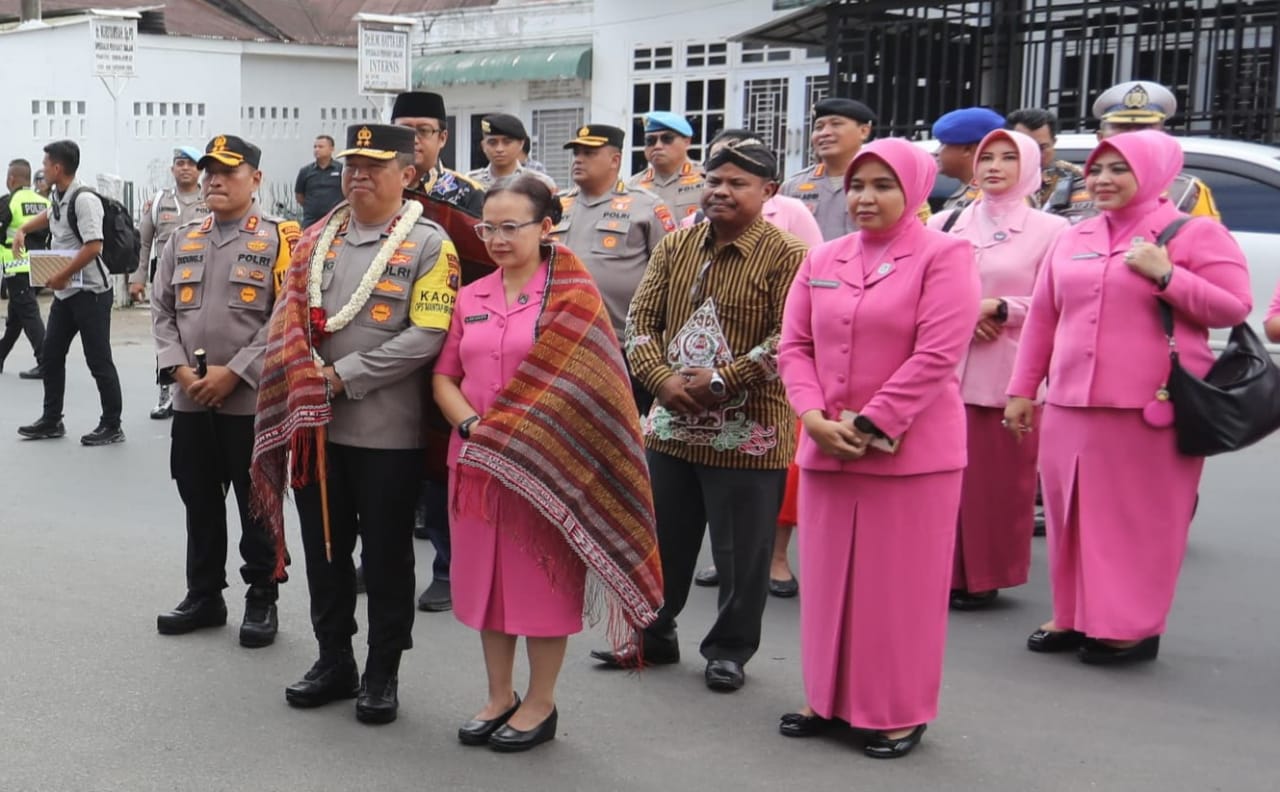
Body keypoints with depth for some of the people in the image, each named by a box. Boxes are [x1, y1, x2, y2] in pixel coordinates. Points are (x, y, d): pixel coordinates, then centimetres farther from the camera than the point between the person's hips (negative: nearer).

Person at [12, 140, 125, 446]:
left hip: (90, 292, -10)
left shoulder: (84, 199, -20)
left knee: (98, 361, -2)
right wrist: (22, 229, 19)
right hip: (65, 292, 10)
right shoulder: (56, 197, 9)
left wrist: (61, 276, -22)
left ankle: (112, 426, 8)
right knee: (50, 357, 14)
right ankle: (51, 421, 25)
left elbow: (93, 246, -27)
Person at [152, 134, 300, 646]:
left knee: (257, 506, 4)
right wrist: (179, 369, -7)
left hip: (253, 400, -5)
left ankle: (262, 600, 17)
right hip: (190, 398, 5)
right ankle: (204, 596, 27)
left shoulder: (278, 240, -4)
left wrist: (234, 372, -17)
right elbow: (161, 312, 9)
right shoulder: (183, 240, 12)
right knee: (199, 502, 14)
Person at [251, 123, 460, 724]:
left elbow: (426, 337, -15)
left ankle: (382, 673, 19)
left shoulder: (429, 245, -6)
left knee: (386, 555, 6)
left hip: (387, 430, -5)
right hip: (314, 424, 5)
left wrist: (343, 375, -16)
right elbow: (287, 319, 10)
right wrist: (305, 380, -9)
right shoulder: (317, 240, 10)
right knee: (324, 548, 13)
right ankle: (333, 661, 29)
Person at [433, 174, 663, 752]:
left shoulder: (573, 296, -6)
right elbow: (444, 375, 11)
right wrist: (471, 424, -9)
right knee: (485, 576, 12)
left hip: (544, 464, -5)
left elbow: (586, 383, -12)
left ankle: (540, 704, 20)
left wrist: (523, 438, -18)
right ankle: (499, 697, 27)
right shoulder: (470, 298, 10)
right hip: (476, 462, 5)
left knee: (542, 580, 4)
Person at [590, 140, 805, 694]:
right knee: (662, 538, 17)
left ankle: (730, 649, 23)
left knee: (741, 551, 6)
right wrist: (662, 379, -11)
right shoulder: (674, 247, 8)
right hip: (671, 423, 5)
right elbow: (641, 320, 6)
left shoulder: (786, 256, -9)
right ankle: (652, 634, 33)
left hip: (748, 433, -5)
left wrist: (721, 381, -20)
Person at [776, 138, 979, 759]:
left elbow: (937, 355, -14)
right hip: (826, 447, 5)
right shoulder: (823, 260, 12)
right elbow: (795, 345, 8)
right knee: (829, 578, 12)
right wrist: (814, 416, -8)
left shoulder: (945, 256, -5)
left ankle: (900, 713, 17)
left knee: (900, 585, 3)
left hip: (910, 450, -5)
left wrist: (871, 424, -16)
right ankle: (829, 699, 26)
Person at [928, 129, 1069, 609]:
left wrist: (997, 308, -11)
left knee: (997, 478, -1)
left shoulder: (1049, 229, 2)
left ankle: (983, 577, 11)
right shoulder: (947, 223, 13)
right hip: (947, 369, 3)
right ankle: (944, 570, 12)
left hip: (1009, 375, -3)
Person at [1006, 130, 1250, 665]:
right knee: (1071, 512, 9)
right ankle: (1074, 616, 22)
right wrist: (1022, 389, 16)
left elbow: (1234, 308, -6)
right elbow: (1042, 317, 18)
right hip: (1069, 404, 6)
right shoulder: (1073, 239, 15)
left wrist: (1166, 275, -17)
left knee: (1140, 518, 0)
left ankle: (1134, 627, 11)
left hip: (1150, 407, -5)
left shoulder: (1195, 234, -1)